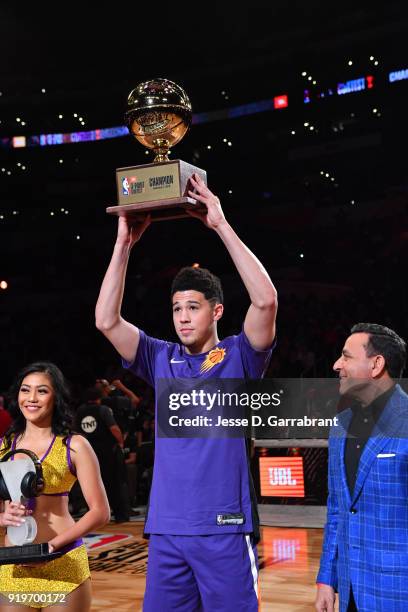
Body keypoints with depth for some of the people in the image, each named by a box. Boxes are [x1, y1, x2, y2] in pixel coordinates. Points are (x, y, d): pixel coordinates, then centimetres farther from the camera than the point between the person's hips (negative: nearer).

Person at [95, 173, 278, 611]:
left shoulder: (239, 356, 1)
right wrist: (124, 243, -3)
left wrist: (221, 225, -15)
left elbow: (265, 300, -15)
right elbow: (106, 320, 0)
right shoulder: (161, 359, 10)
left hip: (225, 528, -3)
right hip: (166, 528, 4)